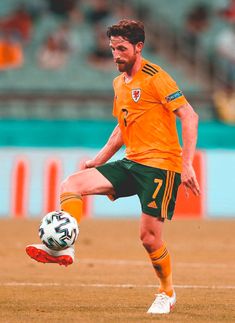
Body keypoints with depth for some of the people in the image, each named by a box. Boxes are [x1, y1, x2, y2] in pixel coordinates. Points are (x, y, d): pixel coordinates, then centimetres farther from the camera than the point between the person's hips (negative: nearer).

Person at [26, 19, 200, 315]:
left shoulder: (155, 78, -12)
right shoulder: (119, 83, 14)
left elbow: (189, 117, -14)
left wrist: (186, 164, -20)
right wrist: (100, 159, 20)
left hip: (160, 166, -8)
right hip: (131, 163, 8)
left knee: (149, 236, -6)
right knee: (72, 184, -9)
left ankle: (167, 293, 17)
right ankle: (62, 248, -17)